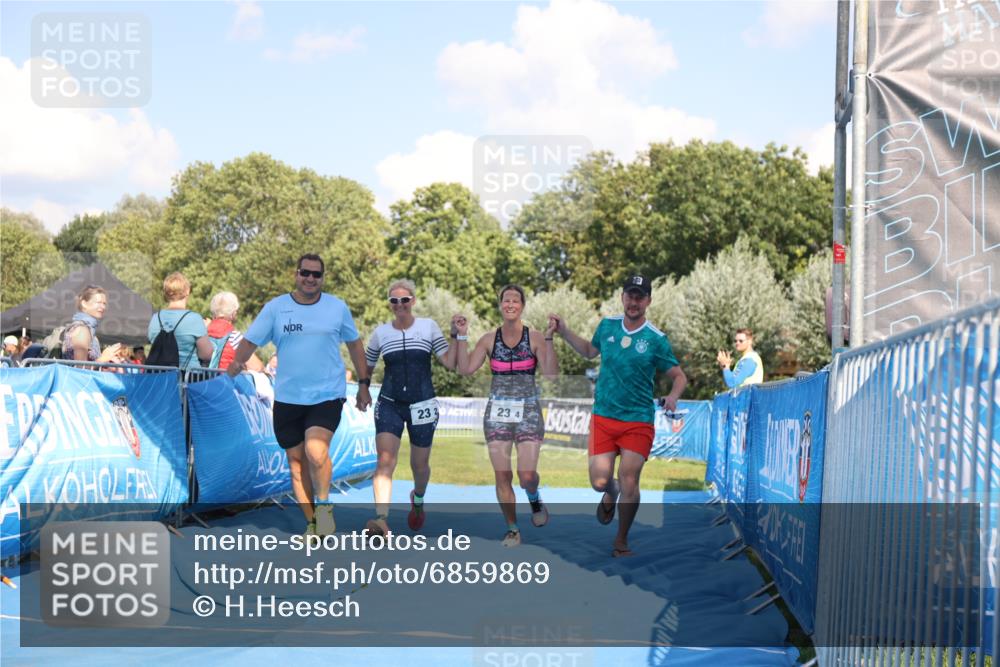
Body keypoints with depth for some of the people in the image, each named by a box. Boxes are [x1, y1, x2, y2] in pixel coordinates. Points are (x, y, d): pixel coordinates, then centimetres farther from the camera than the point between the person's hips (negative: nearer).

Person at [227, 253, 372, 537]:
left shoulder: (337, 307, 3)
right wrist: (235, 365, -20)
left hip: (328, 395, -2)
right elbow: (250, 340, -1)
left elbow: (354, 343, 15)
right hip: (287, 397, 2)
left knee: (316, 451, -24)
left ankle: (323, 504, 0)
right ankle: (312, 522, 22)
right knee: (296, 461, 8)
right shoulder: (275, 308, 2)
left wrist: (363, 383, 14)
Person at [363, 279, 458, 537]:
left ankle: (418, 499, 47)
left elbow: (450, 363, -4)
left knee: (419, 464, 12)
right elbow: (367, 368, 15)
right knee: (385, 460, -19)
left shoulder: (428, 327, 0)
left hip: (422, 405, 0)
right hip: (389, 404, 0)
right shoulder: (381, 332, 4)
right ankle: (382, 521, -29)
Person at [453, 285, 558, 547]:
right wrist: (462, 335, -6)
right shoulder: (490, 339, 4)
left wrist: (549, 339, -18)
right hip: (497, 412, 2)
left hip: (527, 411, -2)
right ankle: (512, 529, 16)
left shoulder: (535, 338, -2)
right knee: (502, 475, 1)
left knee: (527, 475, -9)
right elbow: (466, 369, -2)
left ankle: (534, 499, 26)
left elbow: (551, 373, -12)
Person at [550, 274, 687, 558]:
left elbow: (679, 376, 0)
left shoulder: (656, 339, -6)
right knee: (600, 482, -5)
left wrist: (673, 396, -21)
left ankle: (621, 542, 15)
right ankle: (610, 494, 35)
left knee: (629, 485, -7)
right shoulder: (607, 325, 4)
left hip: (638, 422, -3)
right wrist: (564, 332, 15)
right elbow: (589, 350, 24)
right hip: (603, 417, 3)